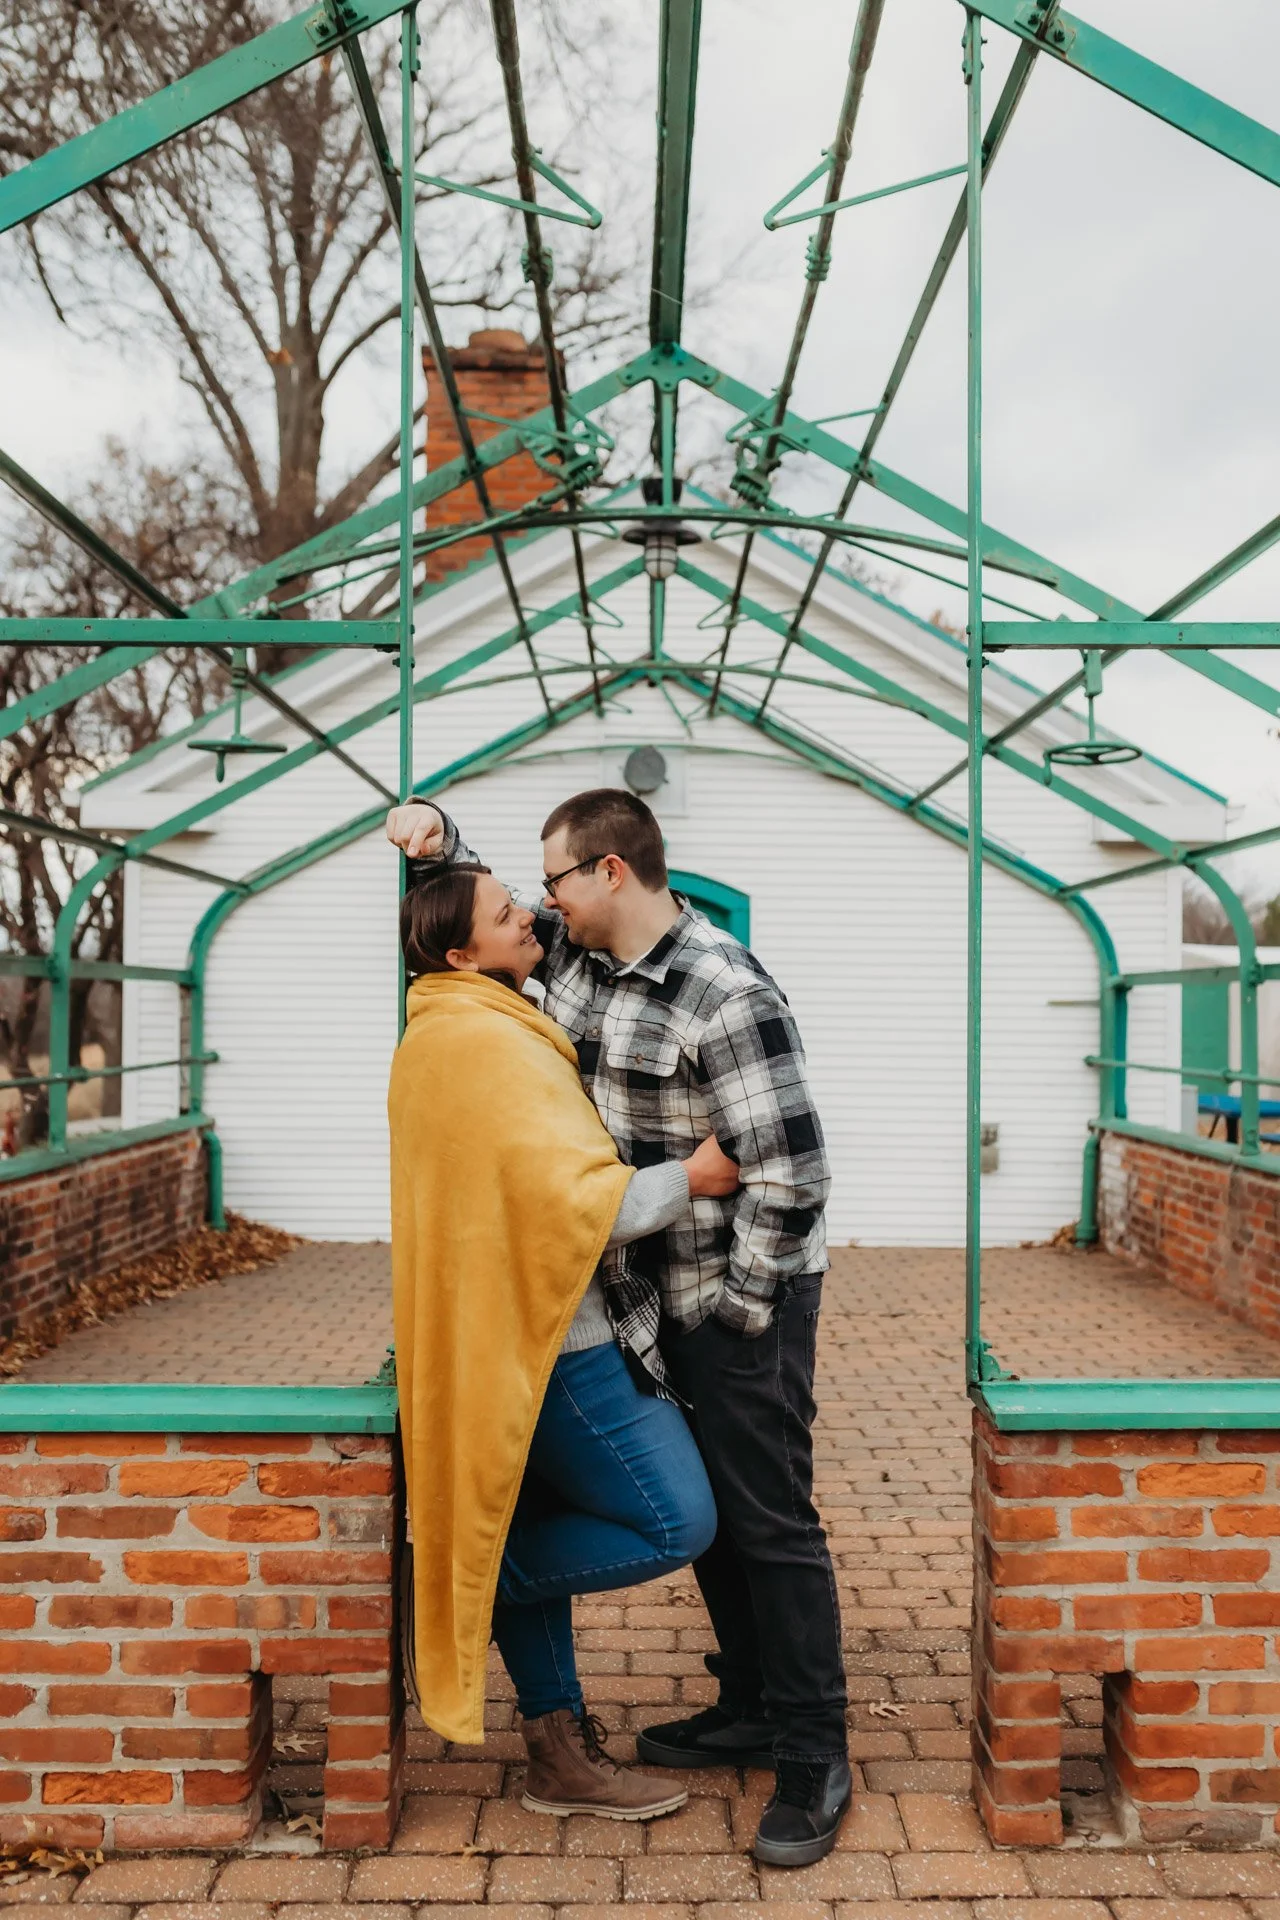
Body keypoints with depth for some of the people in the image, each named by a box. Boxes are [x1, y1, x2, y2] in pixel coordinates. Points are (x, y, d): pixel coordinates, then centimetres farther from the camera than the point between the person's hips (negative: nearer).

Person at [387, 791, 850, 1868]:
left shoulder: (725, 997, -25)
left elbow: (790, 1174, -25)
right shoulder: (573, 953, 2)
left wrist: (739, 1307, -17)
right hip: (657, 1294, 8)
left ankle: (815, 1761, 18)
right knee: (700, 1508, 18)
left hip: (744, 1299, -8)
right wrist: (435, 839, -1)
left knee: (769, 1523, 2)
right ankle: (751, 1711, 36)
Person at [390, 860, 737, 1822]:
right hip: (548, 1333, -11)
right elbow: (576, 1200, -24)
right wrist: (690, 1178, -13)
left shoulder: (444, 1037, 14)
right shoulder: (486, 1040, -20)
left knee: (536, 1539, 17)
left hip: (515, 1332, 11)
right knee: (677, 1523, -6)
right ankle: (486, 1582, 8)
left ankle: (563, 1755, 28)